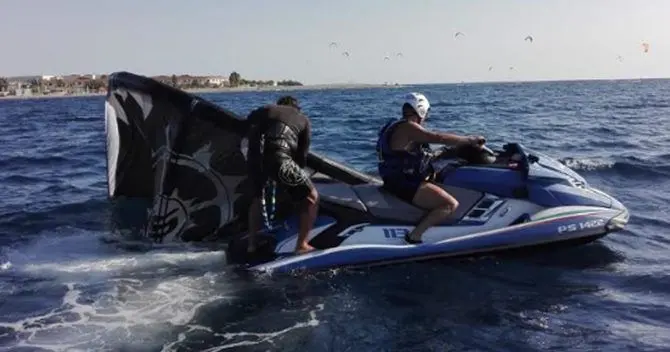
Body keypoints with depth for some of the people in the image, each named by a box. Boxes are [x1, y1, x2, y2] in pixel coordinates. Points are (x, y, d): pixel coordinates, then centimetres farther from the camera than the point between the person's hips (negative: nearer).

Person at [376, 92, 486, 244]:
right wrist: (470, 139, -16)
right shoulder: (408, 127, -15)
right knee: (451, 204, -20)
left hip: (399, 180, 11)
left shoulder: (397, 125, 17)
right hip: (405, 184, -11)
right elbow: (438, 137, -23)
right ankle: (413, 236, -21)